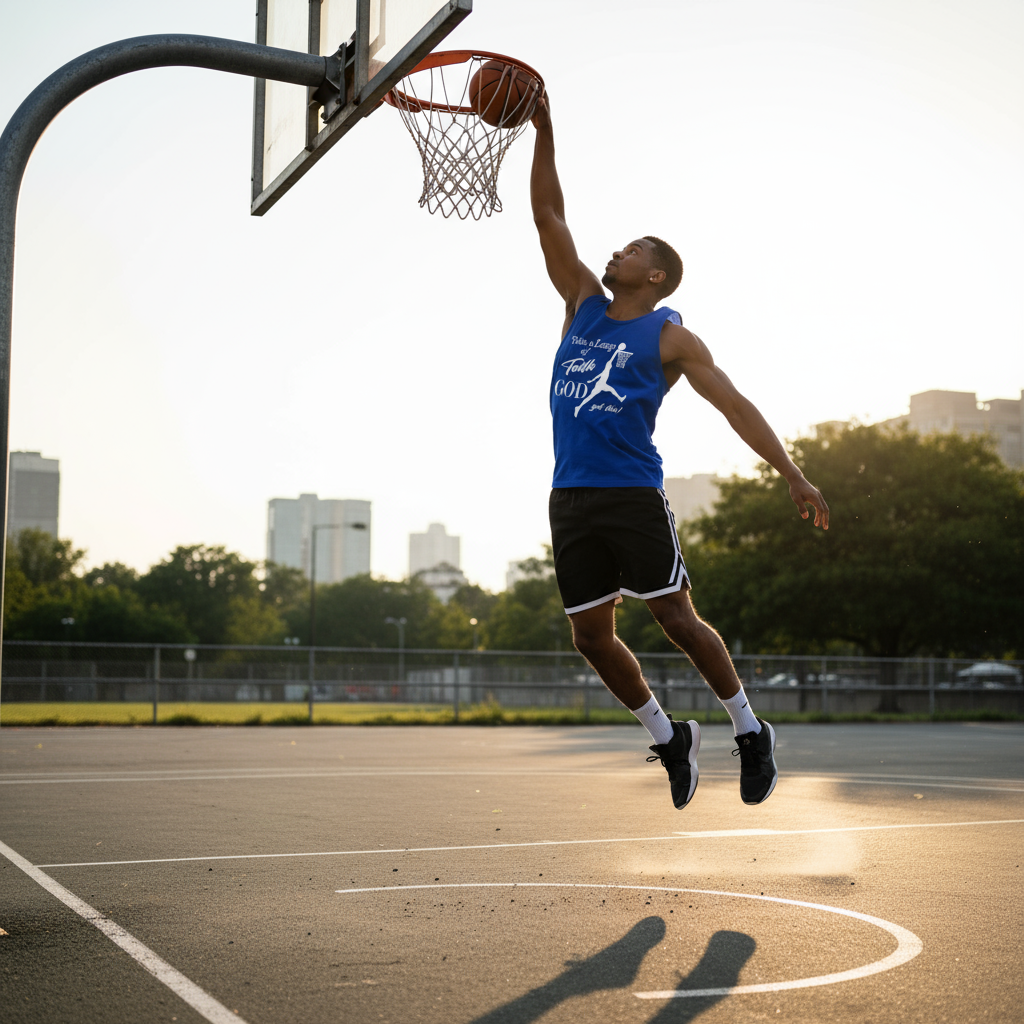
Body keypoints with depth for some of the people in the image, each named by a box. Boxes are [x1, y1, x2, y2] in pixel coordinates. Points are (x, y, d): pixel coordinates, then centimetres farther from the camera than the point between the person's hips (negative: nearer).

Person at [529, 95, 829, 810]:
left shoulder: (670, 337, 0)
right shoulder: (584, 303, 15)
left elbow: (733, 404, -5)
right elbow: (549, 216, 15)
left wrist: (793, 475, -13)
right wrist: (543, 131, 9)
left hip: (632, 495, -6)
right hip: (570, 497, 6)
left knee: (678, 619, -4)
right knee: (591, 634, 6)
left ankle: (751, 732, 14)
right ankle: (669, 738, 22)